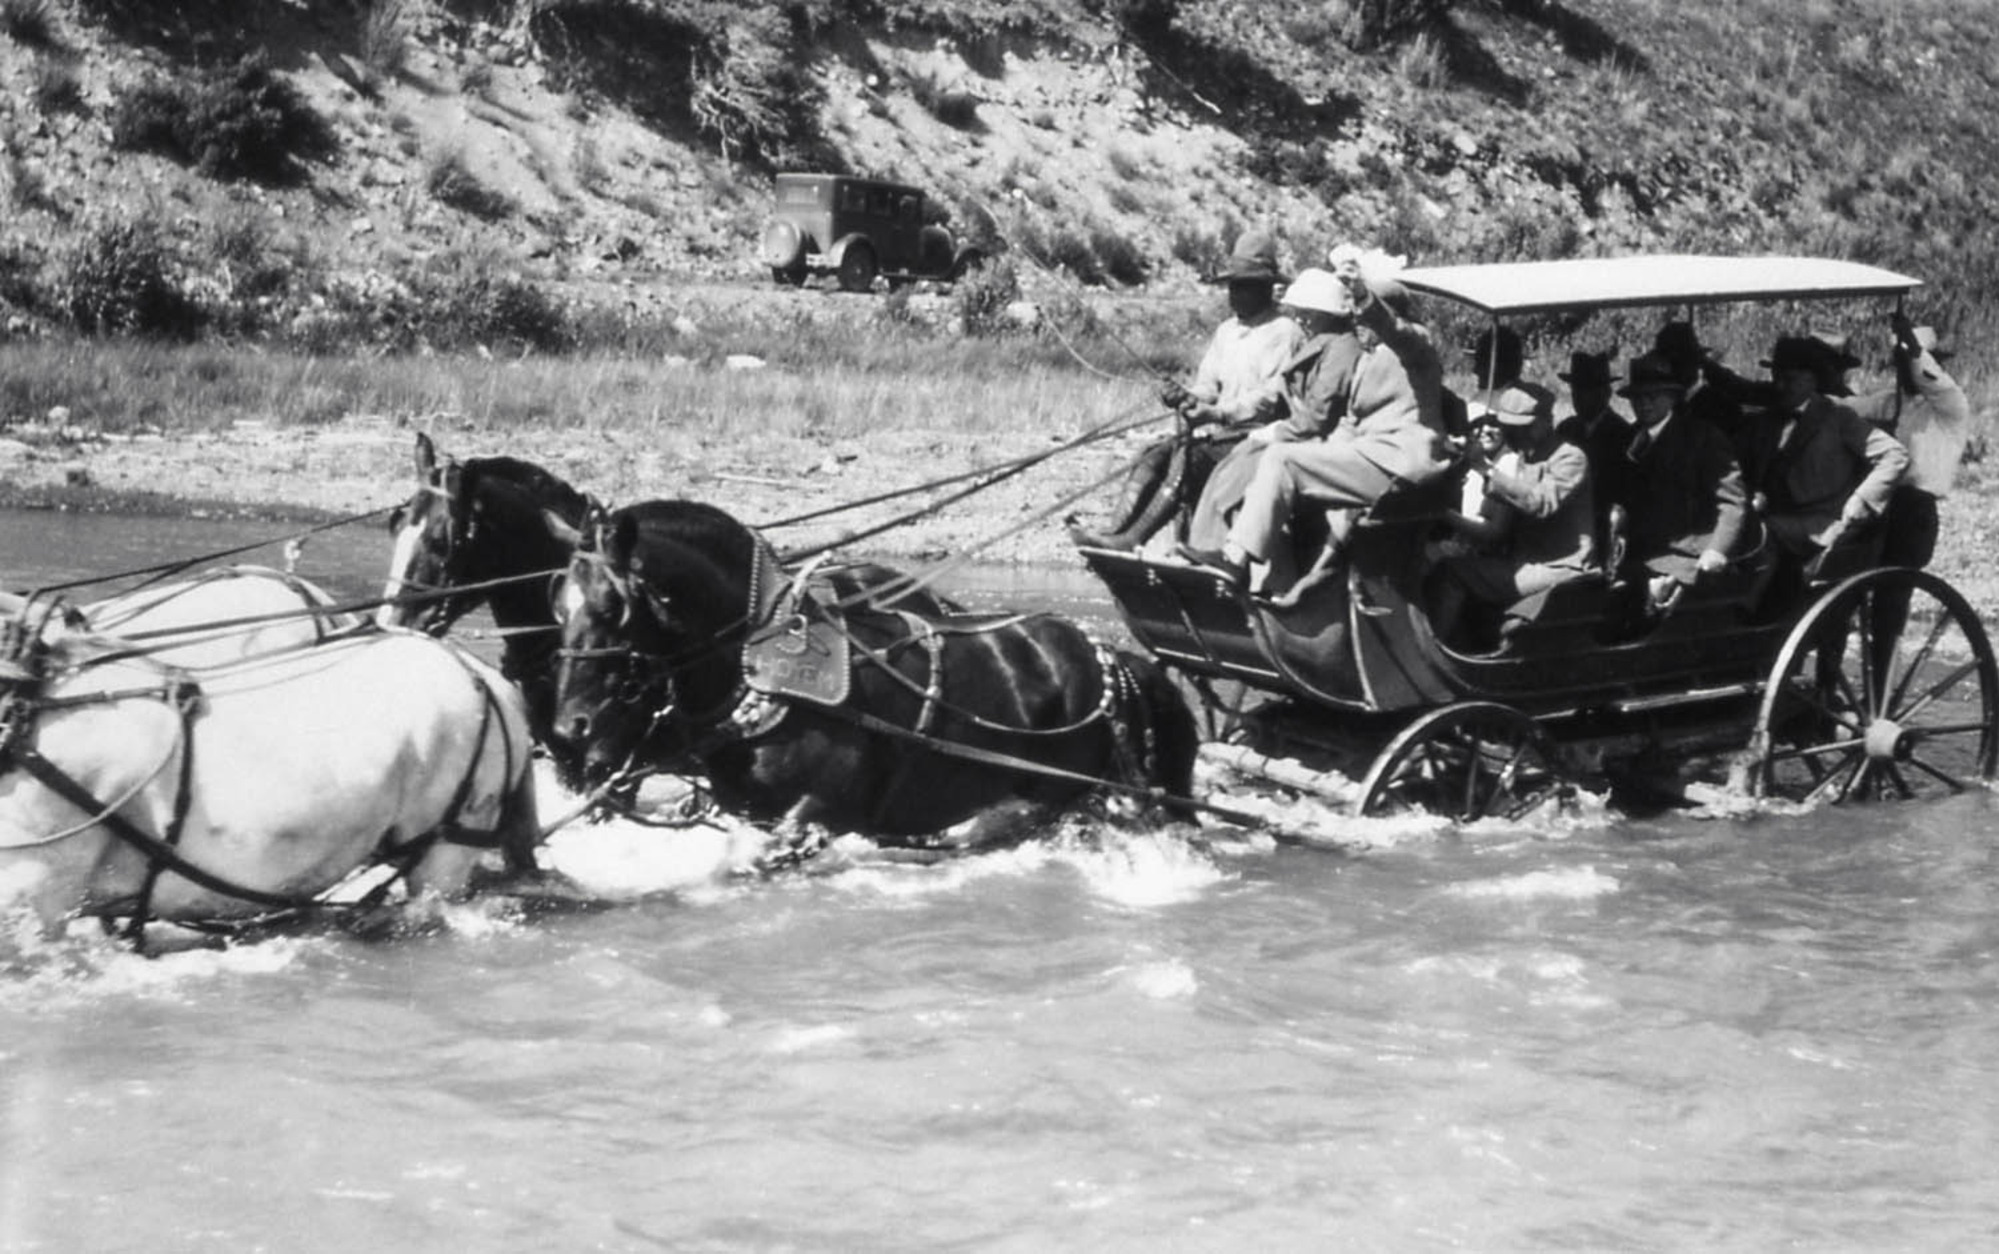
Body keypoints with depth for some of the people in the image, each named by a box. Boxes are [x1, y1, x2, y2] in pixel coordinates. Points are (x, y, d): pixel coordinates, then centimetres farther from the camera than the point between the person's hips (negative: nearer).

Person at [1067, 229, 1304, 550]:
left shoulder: (1283, 332, -5)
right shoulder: (1227, 331, 21)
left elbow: (1271, 399, -13)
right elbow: (1207, 385, 19)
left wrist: (1218, 412, -23)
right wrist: (1188, 398, -5)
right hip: (1217, 429, 8)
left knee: (1189, 456, -30)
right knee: (1154, 455, -15)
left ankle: (1133, 539, -36)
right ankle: (1117, 531, -29)